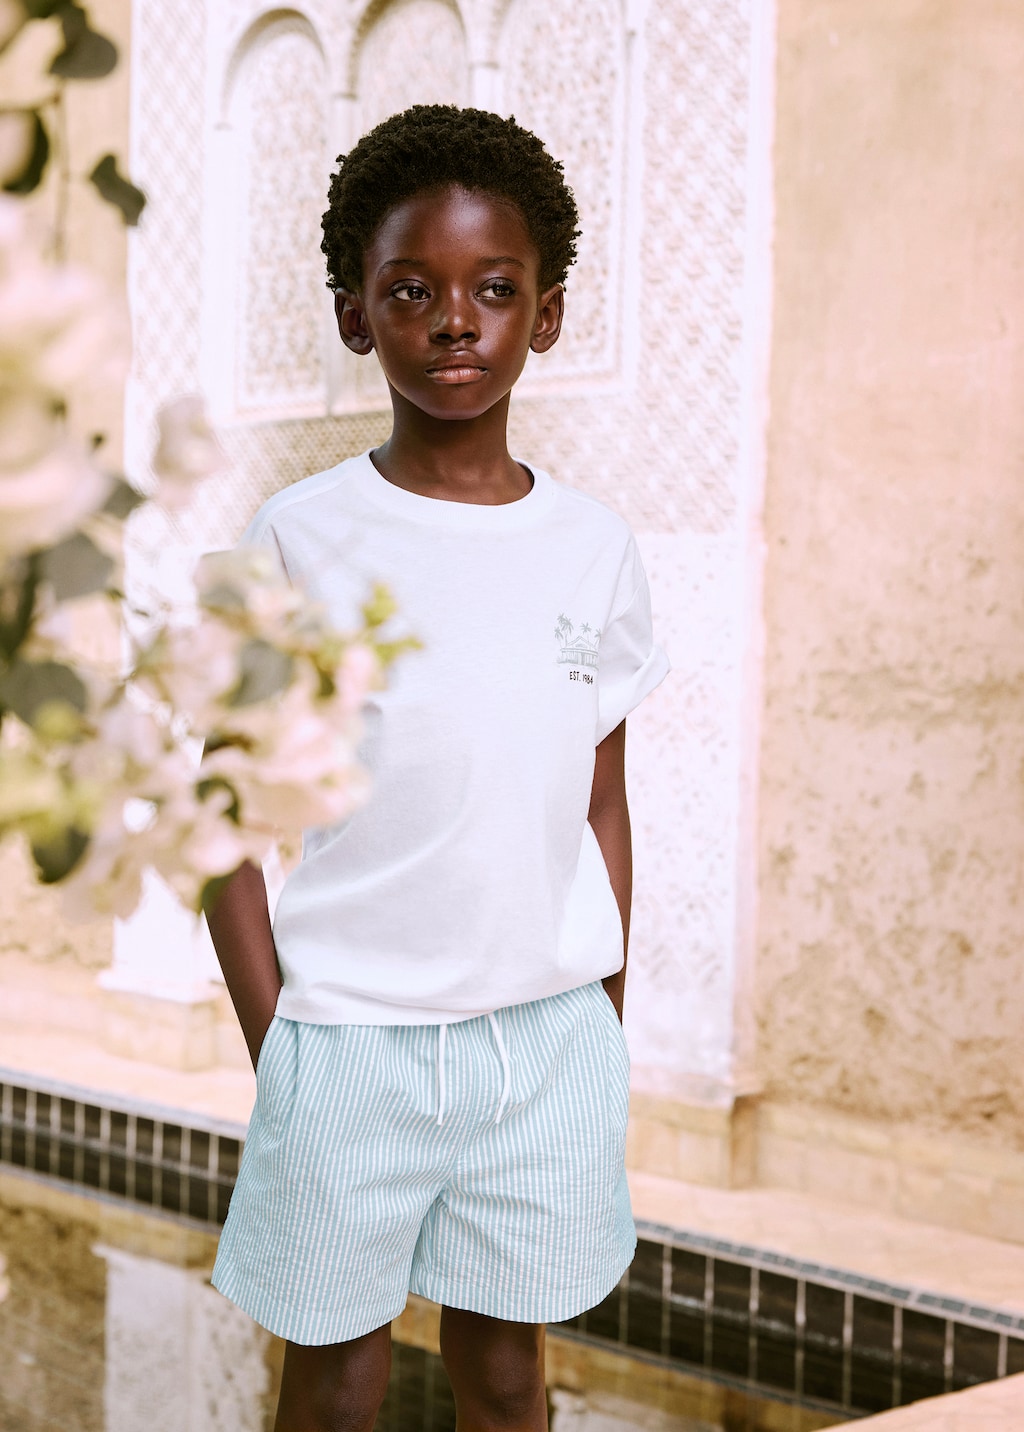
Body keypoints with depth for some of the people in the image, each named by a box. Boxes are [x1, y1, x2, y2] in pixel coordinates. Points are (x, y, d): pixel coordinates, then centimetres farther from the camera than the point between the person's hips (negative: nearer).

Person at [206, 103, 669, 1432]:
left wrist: (605, 1023, 9)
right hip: (349, 1037, -2)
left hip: (549, 1035, 2)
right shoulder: (300, 539, -7)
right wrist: (275, 1049, -6)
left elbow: (604, 806, 9)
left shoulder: (594, 547, 2)